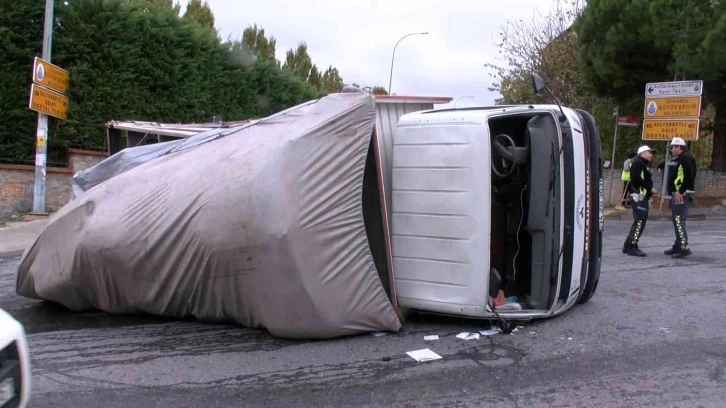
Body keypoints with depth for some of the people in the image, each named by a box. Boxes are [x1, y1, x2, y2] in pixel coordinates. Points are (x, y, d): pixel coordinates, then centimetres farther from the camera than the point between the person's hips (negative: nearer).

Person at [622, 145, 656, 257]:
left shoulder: (644, 164, 24)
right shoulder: (638, 163, -9)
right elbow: (637, 179, -22)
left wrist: (648, 197, 19)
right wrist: (650, 188, -17)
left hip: (642, 197, 11)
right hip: (638, 197, -11)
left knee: (639, 222, 12)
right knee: (640, 221, -11)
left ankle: (628, 246, 18)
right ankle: (632, 247, -9)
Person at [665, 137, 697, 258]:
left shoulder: (686, 158, -11)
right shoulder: (680, 159, 22)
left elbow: (689, 176, -22)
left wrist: (680, 192, -23)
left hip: (682, 194, -11)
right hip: (678, 193, 11)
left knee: (679, 220, -14)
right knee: (677, 220, 14)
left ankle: (684, 247, -14)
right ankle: (678, 246, 20)